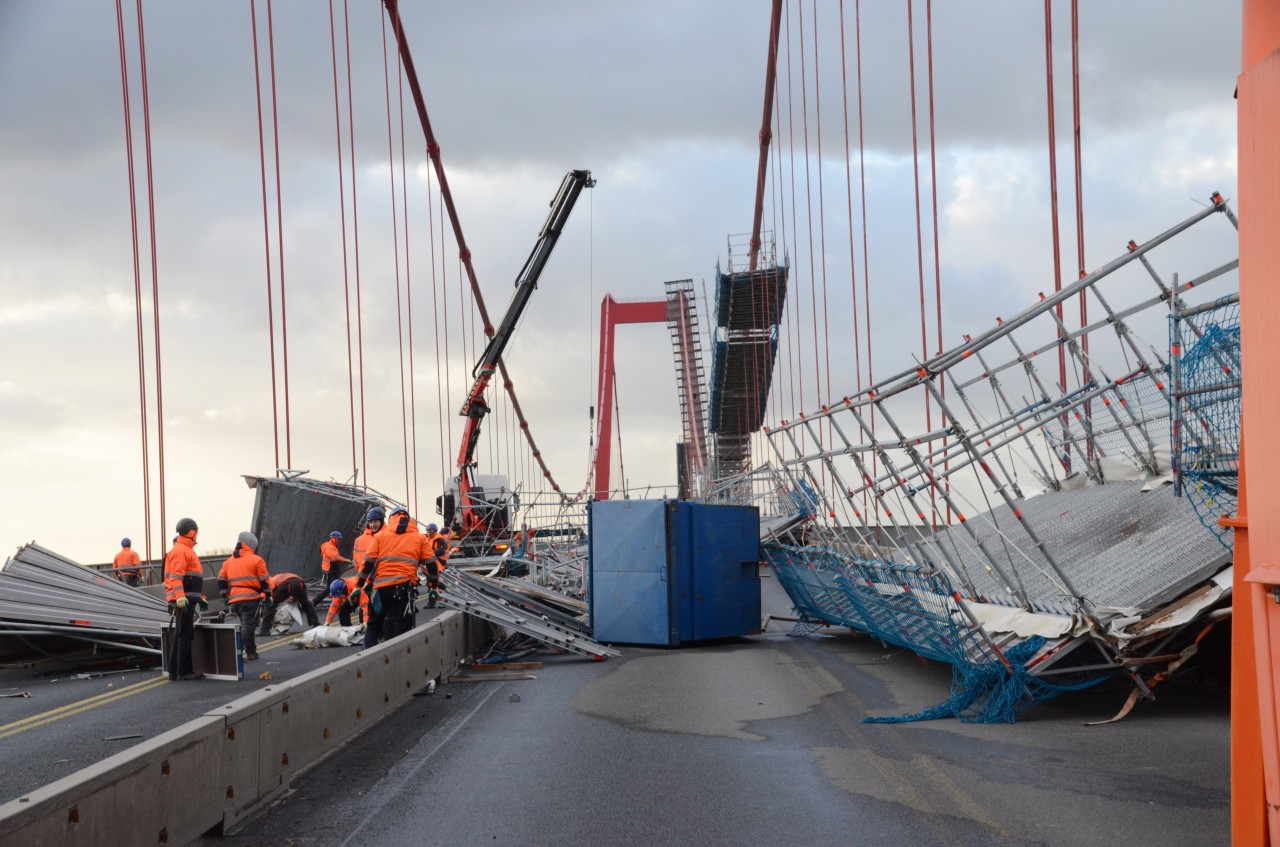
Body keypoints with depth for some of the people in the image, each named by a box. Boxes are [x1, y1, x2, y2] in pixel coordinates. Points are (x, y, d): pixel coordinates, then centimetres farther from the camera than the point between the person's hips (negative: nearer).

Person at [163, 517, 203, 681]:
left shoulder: (186, 550, 20)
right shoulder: (180, 551, -12)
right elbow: (176, 576, -22)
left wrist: (198, 597, 30)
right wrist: (180, 596, -32)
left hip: (186, 600, 11)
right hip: (183, 600, -11)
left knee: (181, 635, 13)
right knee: (186, 635, -8)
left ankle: (174, 671, 18)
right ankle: (184, 671, -5)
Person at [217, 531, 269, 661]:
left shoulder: (228, 562, 16)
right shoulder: (256, 560, 0)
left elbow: (221, 581, 14)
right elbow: (264, 581, -1)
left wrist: (226, 597, 22)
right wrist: (267, 596, 8)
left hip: (234, 600, 5)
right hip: (251, 598, -5)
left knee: (245, 625, 19)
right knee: (248, 625, -8)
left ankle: (251, 651, 21)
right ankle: (249, 652, -18)